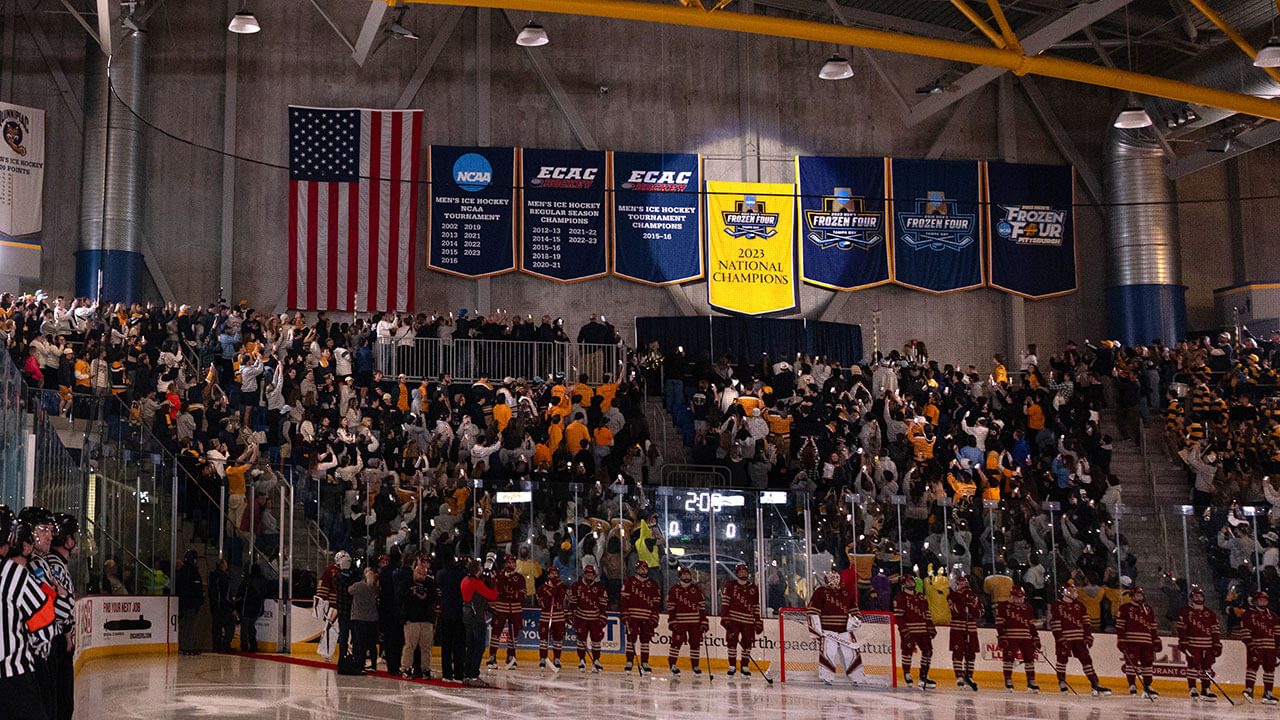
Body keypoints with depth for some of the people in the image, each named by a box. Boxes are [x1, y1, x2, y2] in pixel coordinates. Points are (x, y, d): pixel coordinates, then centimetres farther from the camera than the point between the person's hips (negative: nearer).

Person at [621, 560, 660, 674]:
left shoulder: (653, 584, 9)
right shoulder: (629, 582, 3)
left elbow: (656, 602, 8)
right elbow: (624, 599, 0)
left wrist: (654, 618, 0)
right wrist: (625, 615, -7)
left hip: (647, 617, 2)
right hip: (632, 616, -2)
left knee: (645, 639, 3)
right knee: (631, 638, -2)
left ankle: (645, 663, 9)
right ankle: (629, 662, 6)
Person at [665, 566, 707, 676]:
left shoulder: (697, 590, 9)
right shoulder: (674, 590, 3)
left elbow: (702, 606, 8)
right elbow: (670, 607, 0)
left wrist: (704, 622, 2)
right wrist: (672, 622, -9)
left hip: (695, 622, 3)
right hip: (679, 621, -3)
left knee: (696, 642, 2)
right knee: (677, 642, -8)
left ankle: (695, 665, 12)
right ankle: (672, 664, 2)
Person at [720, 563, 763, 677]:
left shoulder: (754, 588, 10)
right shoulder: (730, 586, 3)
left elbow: (757, 607, 12)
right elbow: (725, 603, -3)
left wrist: (758, 622, 8)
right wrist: (725, 619, -11)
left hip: (748, 621, 2)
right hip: (733, 619, -2)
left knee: (747, 643, 1)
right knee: (732, 642, -5)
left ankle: (745, 667, 13)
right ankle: (732, 666, 4)